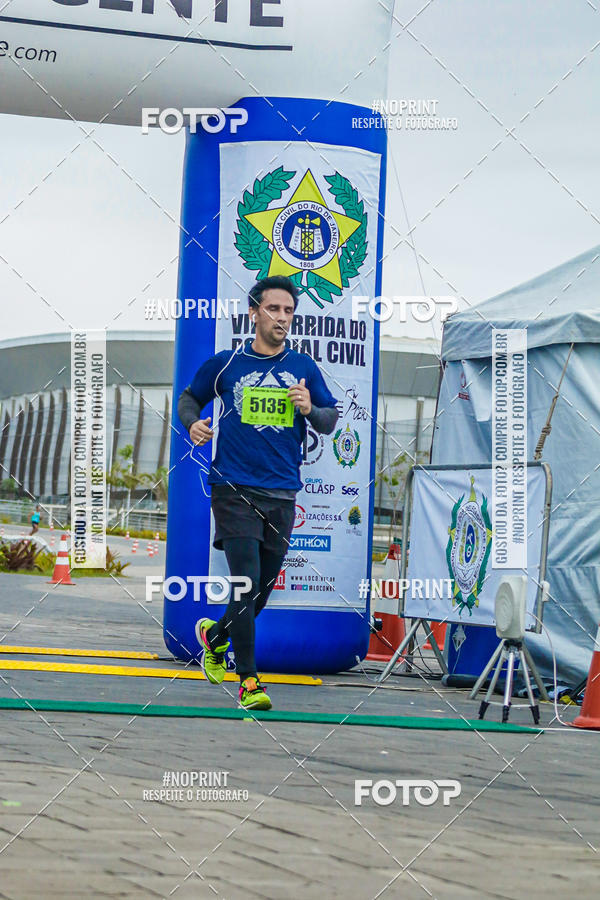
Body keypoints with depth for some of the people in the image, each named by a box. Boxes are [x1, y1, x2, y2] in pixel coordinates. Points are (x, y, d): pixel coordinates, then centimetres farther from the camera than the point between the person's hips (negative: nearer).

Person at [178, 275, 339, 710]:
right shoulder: (224, 364, 2)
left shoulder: (304, 368, 8)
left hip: (282, 494, 4)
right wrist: (193, 422, -5)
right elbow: (189, 398, 16)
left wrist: (310, 409, -10)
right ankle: (249, 681, -8)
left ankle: (214, 637, 39)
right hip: (234, 490, -3)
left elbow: (331, 421, 11)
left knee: (262, 591, 11)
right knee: (246, 585, -14)